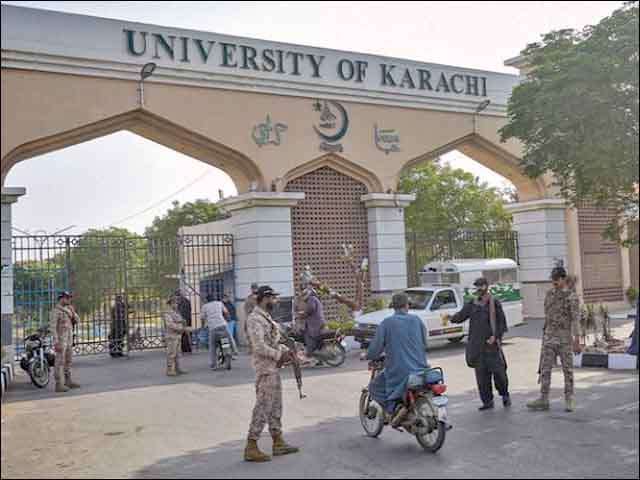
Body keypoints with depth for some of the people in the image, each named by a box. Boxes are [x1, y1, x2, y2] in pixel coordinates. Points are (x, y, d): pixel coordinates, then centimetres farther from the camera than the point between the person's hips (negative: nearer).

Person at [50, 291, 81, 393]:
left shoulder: (67, 310, 12)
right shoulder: (55, 311, -15)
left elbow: (77, 321, 9)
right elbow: (52, 327, -20)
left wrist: (73, 312, -10)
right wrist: (56, 343, -24)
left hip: (68, 340, 9)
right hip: (60, 340, -9)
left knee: (68, 361, 14)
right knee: (60, 362, -6)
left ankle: (68, 381, 23)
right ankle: (59, 385, -2)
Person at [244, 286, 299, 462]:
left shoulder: (266, 317, 14)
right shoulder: (255, 319, -17)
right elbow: (260, 347, -25)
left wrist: (286, 350, 5)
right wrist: (280, 355, -17)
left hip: (273, 368, 10)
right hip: (265, 369, -10)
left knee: (275, 406, 15)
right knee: (263, 407, -5)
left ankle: (278, 443, 24)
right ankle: (251, 448, 2)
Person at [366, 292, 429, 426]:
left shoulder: (387, 323, -4)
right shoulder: (417, 320, 6)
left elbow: (375, 349, -6)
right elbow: (425, 343, 13)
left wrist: (369, 356, 16)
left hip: (398, 372, -4)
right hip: (420, 369, 4)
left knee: (374, 387, 17)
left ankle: (393, 409, -7)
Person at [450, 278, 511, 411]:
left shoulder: (494, 303, 2)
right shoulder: (471, 304, 12)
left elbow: (502, 322, 1)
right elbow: (460, 316, 7)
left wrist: (495, 336, -12)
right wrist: (451, 318, -15)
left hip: (492, 344, -3)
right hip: (477, 345, 3)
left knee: (498, 372, -5)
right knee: (481, 375, 3)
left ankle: (505, 395, 20)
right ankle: (487, 401, 13)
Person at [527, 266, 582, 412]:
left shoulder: (572, 297, -10)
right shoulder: (549, 294, 10)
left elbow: (576, 320, -15)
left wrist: (577, 342, -19)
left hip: (565, 338, -5)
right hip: (549, 337, 5)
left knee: (567, 369, 3)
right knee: (545, 369, 0)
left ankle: (569, 400, 15)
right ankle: (543, 400, 2)